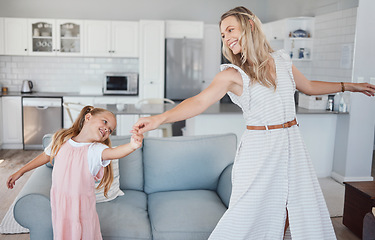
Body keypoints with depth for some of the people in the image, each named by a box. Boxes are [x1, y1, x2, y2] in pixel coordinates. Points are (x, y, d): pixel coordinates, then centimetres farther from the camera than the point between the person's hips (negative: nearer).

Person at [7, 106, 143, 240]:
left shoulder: (95, 150, -15)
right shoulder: (62, 140, -2)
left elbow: (113, 153, -37)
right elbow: (46, 156, 16)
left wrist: (132, 146, -58)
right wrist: (20, 172, 25)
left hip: (81, 208, -3)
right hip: (59, 203, 4)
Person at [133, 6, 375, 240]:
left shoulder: (281, 60, 5)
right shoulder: (232, 74, -8)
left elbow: (309, 86, 21)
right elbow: (199, 101, -23)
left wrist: (349, 86, 28)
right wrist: (159, 119, -37)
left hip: (292, 145, 4)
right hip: (260, 149, -4)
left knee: (299, 211, 10)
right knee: (249, 214, -2)